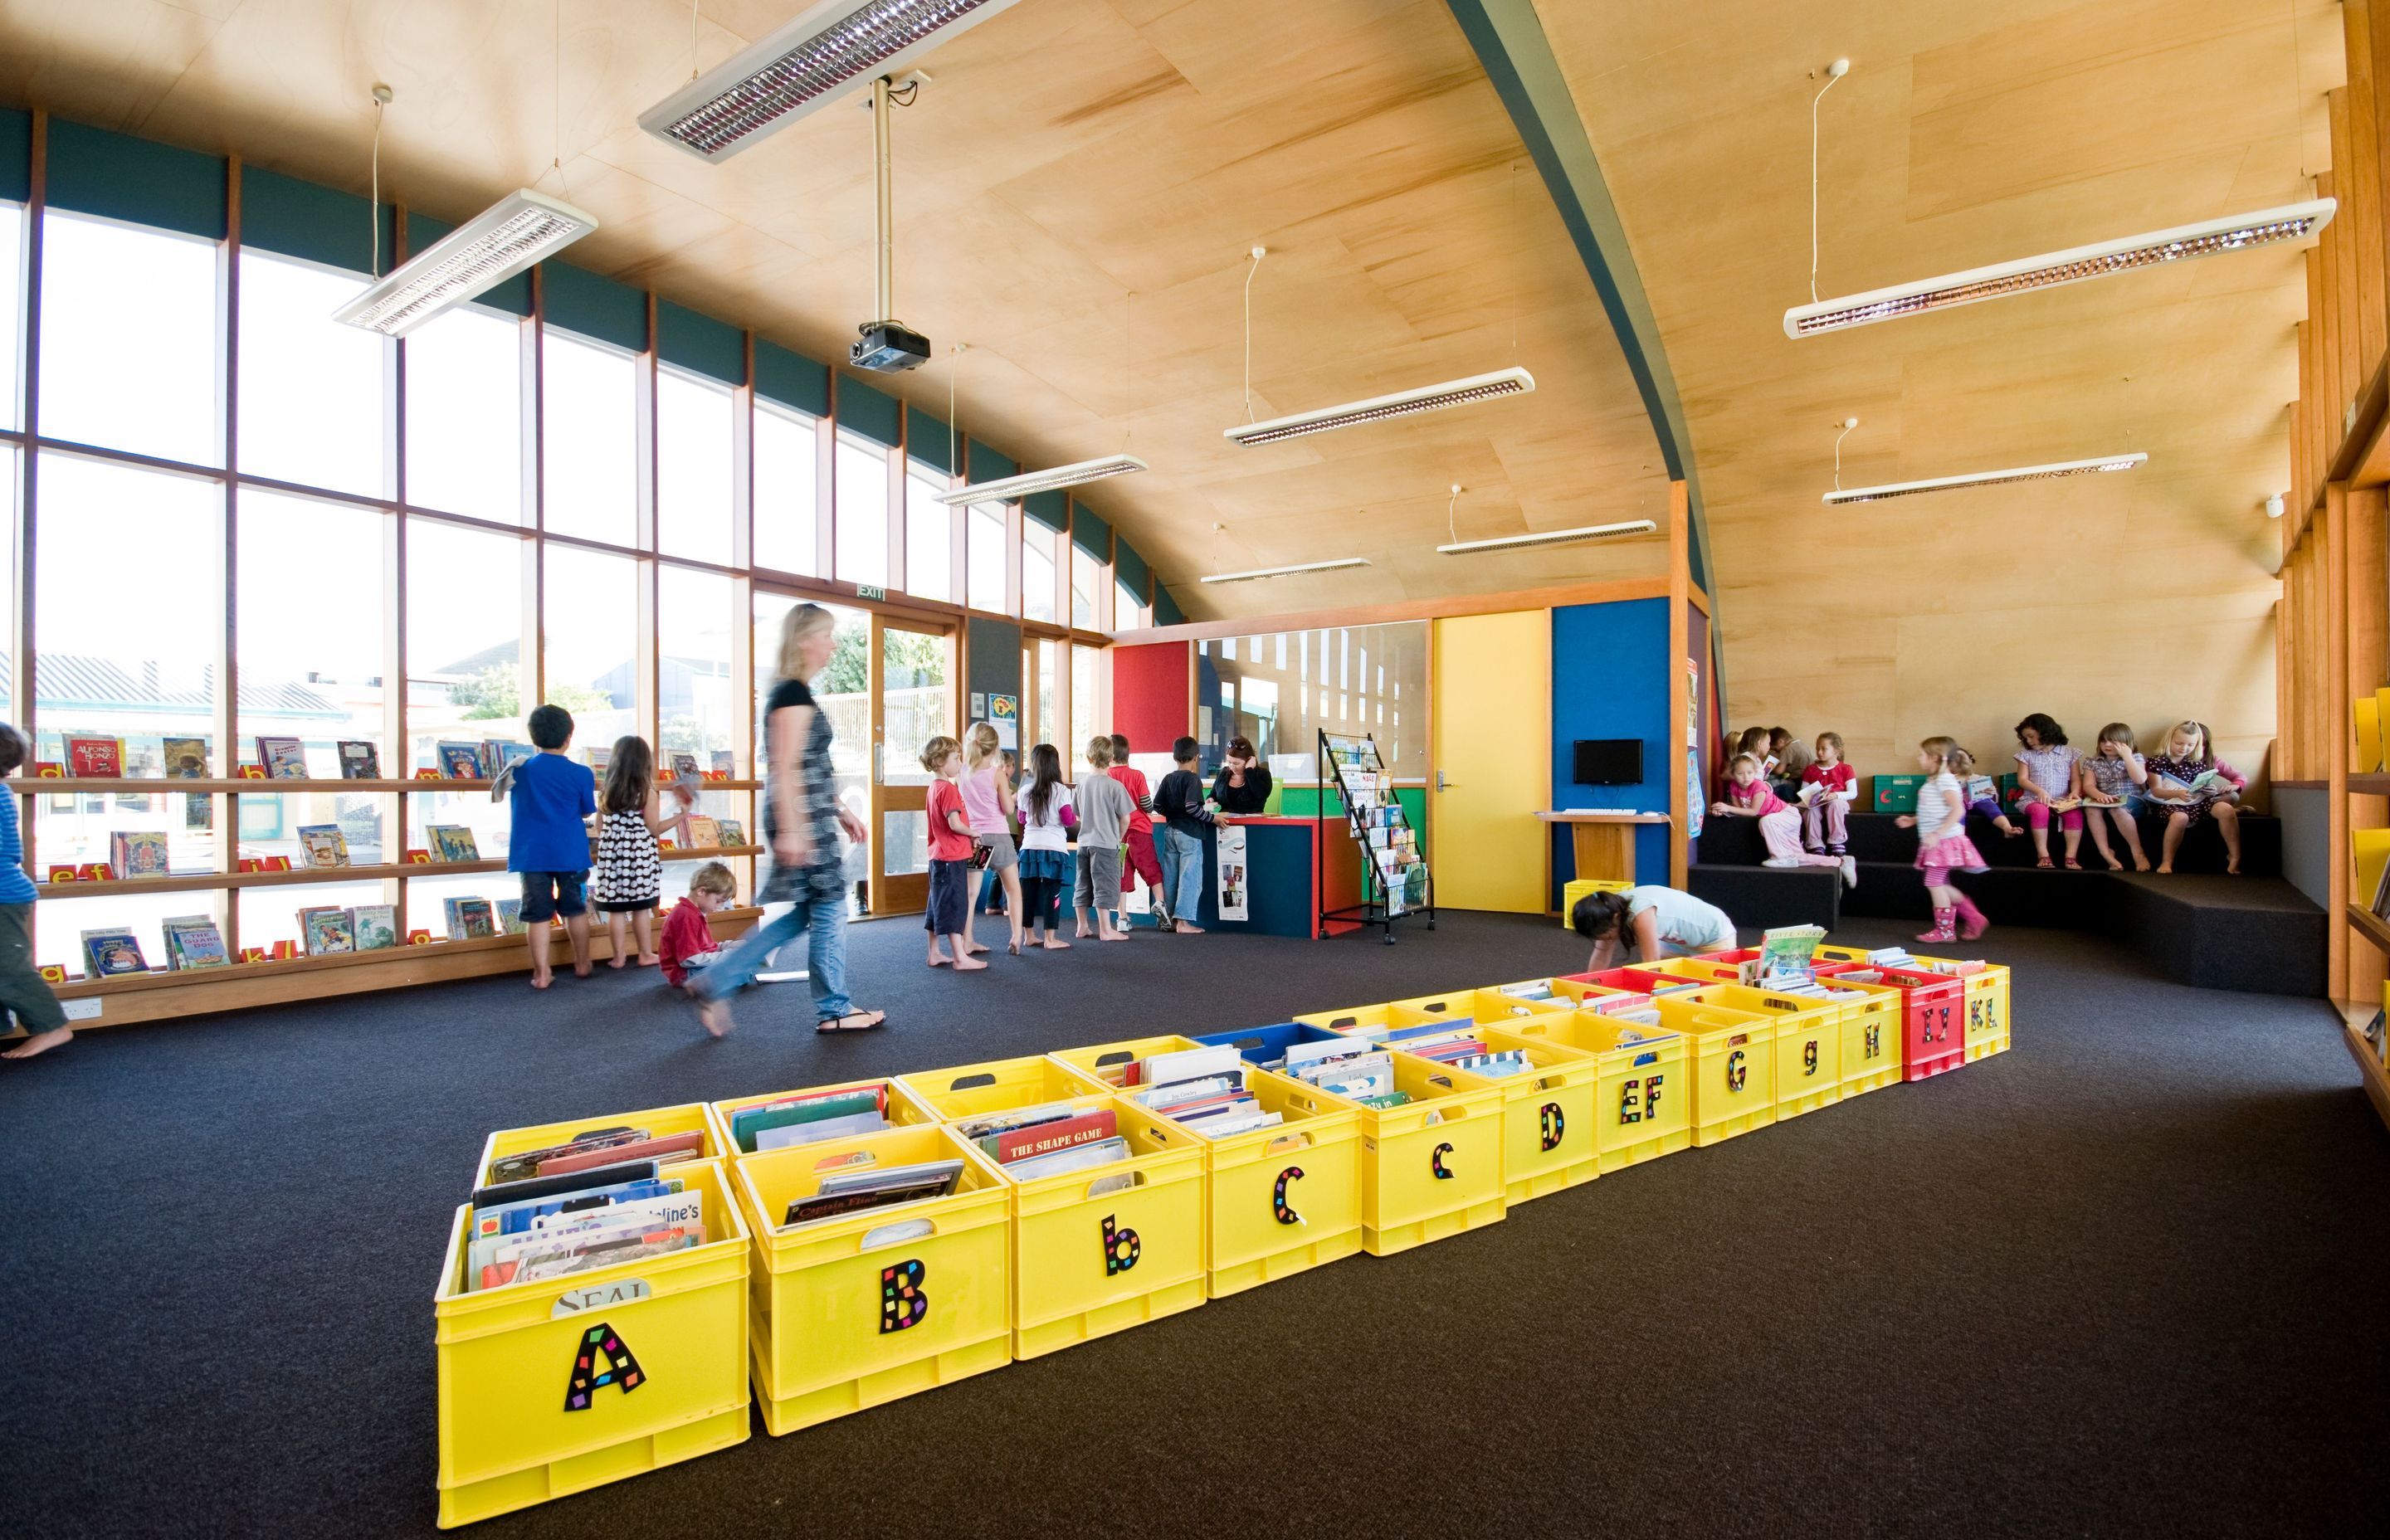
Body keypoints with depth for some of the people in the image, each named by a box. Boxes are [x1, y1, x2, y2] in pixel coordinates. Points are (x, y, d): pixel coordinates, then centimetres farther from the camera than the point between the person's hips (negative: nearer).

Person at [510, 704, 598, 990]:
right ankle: (582, 964, 25)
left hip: (532, 853, 1)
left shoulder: (519, 770, -1)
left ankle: (542, 973, 6)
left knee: (538, 914, 4)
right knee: (576, 909, 13)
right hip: (571, 853, -1)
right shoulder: (581, 774, -7)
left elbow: (515, 808, 13)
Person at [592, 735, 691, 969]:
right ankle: (646, 954, 13)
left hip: (612, 857, 3)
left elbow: (599, 829, 9)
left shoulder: (606, 793, 5)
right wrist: (681, 815, -2)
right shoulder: (648, 793, -8)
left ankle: (618, 956, 12)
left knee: (615, 909, 6)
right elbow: (654, 829, -7)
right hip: (639, 858, -3)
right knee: (641, 908, 5)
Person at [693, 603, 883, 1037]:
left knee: (807, 913, 15)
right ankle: (833, 1010, 13)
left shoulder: (792, 694, 17)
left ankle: (717, 984, 18)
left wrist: (840, 812, 24)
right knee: (828, 910, 1)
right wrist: (790, 830, -24)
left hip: (810, 819, 10)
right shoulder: (793, 695, -14)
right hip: (802, 820, -10)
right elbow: (784, 768, -20)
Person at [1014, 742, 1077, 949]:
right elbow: (1069, 821, -8)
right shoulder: (1061, 791, -8)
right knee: (1052, 893, 0)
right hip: (1054, 848, -4)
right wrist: (1074, 816, 12)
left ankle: (1030, 936, 20)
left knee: (1028, 893, 10)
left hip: (1030, 847, 4)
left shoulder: (1026, 792, 4)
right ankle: (1050, 939, 1)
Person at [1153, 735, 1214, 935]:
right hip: (1189, 834, -7)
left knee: (1169, 877, 11)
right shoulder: (1193, 779, -12)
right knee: (1190, 878, -2)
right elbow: (1192, 807, -22)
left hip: (1170, 831, 7)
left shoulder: (1168, 779, 8)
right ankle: (1183, 922, -3)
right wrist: (1212, 818, -12)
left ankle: (1168, 918, 18)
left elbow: (1157, 805, 7)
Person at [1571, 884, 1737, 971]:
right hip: (1683, 939, 8)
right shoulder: (1612, 908, -16)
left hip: (1715, 936, -8)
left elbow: (1651, 962, -36)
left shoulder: (1641, 913, -39)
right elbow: (1601, 955, -9)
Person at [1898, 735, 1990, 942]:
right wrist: (1912, 820, 18)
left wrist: (1937, 834, -26)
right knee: (1940, 884, 13)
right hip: (1936, 842, 10)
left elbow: (1958, 810, -23)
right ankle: (1975, 919, 22)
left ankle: (1944, 931, 2)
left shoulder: (1945, 780, -14)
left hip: (1945, 840, -10)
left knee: (1934, 882, -6)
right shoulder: (1934, 780, 15)